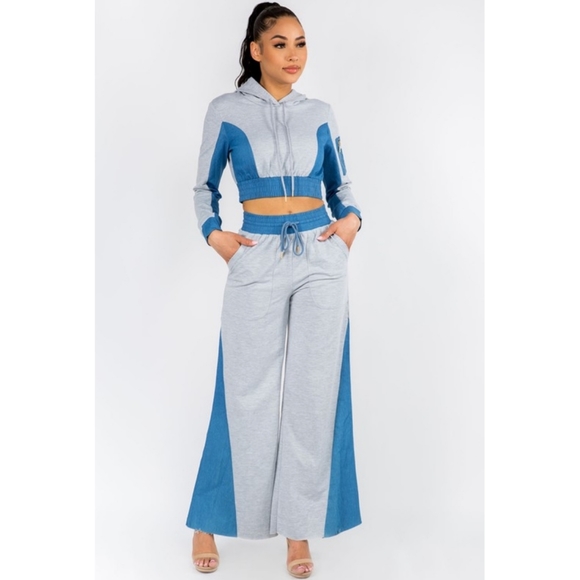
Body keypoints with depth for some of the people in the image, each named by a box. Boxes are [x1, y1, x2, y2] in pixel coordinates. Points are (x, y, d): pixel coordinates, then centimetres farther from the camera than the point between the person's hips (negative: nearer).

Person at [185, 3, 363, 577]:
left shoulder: (319, 114, 10)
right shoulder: (227, 111, 3)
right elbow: (204, 188, 11)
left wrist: (351, 220, -1)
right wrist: (213, 233, -6)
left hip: (321, 256, 2)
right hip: (258, 259, -2)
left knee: (314, 393, 3)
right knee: (247, 393, 2)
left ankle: (299, 528, 16)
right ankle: (208, 522, 21)